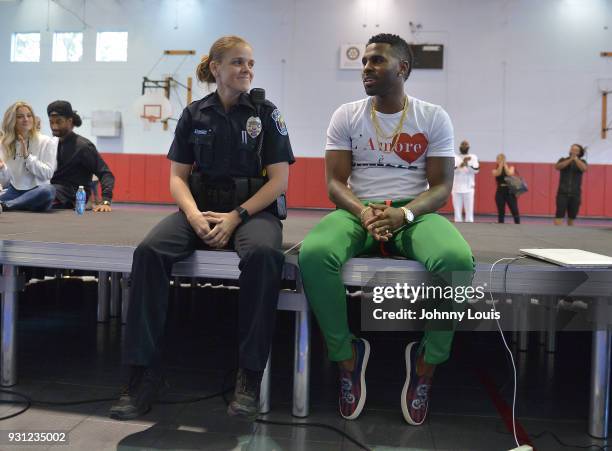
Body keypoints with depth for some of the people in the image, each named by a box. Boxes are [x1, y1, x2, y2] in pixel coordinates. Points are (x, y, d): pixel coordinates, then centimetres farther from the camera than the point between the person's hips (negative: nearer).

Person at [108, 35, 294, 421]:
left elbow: (279, 180, -2)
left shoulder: (266, 113, 4)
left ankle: (250, 374, -24)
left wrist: (235, 217, -15)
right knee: (149, 251, -27)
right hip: (201, 206, 3)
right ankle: (146, 372, -19)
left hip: (252, 208, -2)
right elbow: (177, 176, 9)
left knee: (264, 254, -38)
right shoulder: (194, 114, 10)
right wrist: (195, 215, -13)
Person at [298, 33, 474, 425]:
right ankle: (347, 354, -11)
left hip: (415, 213, 0)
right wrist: (362, 212, -21)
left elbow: (442, 186, 0)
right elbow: (335, 182, 1)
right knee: (313, 253, -34)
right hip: (358, 211, 1)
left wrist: (404, 214, -21)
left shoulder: (434, 117, 5)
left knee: (457, 260, -35)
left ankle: (428, 360, -9)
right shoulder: (346, 116, 7)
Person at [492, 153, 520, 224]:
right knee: (501, 212, 3)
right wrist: (500, 164, -16)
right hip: (500, 192, 1)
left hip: (510, 192, 0)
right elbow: (497, 174, -15)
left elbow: (509, 173, -13)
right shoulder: (495, 170, 7)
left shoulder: (510, 168, 8)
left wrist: (505, 164, -10)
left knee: (515, 210, -5)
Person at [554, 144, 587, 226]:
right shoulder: (563, 160, 6)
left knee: (571, 217, 7)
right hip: (562, 193, -1)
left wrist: (575, 158, -25)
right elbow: (557, 167, -15)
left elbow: (584, 169, -17)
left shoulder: (582, 162, 6)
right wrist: (570, 159, -21)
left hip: (575, 194, 1)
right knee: (559, 216, -10)